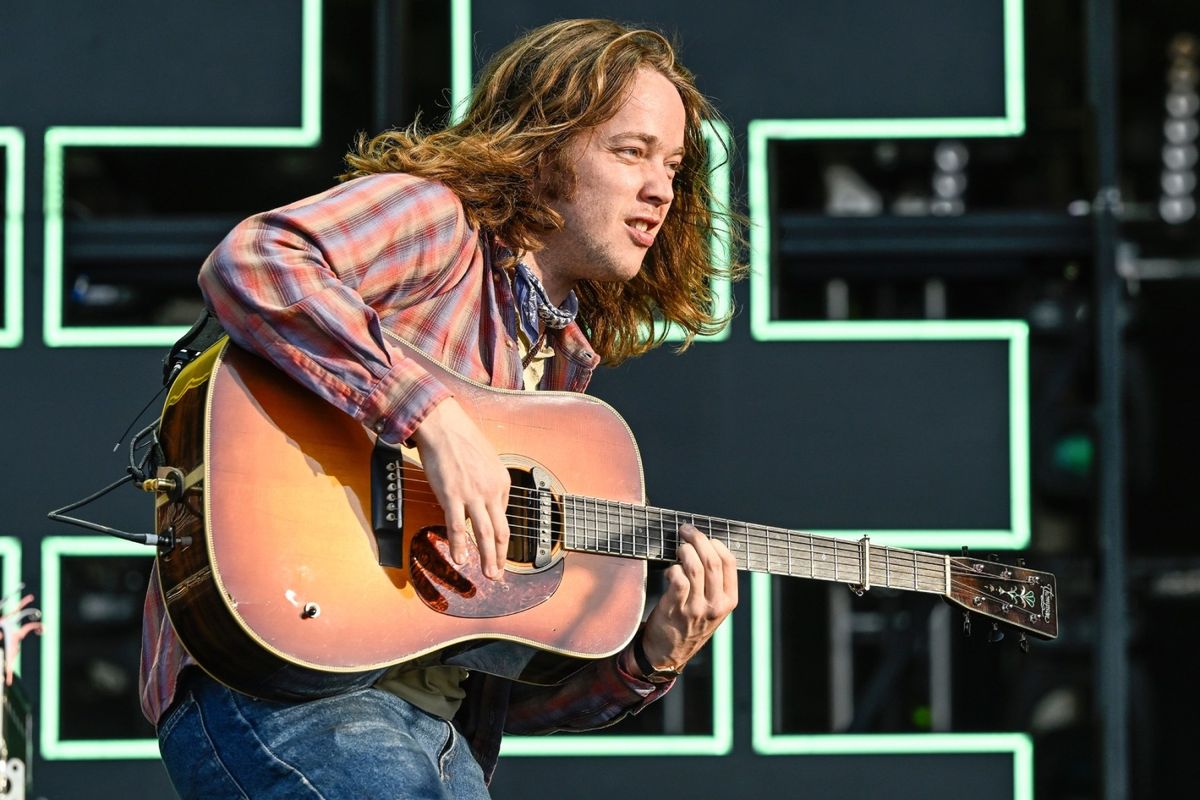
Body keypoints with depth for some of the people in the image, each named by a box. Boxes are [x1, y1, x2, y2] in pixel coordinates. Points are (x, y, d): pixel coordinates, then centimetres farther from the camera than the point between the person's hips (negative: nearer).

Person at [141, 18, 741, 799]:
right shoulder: (433, 217, 2)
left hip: (442, 729, 8)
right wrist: (434, 415, -23)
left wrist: (648, 660, 3)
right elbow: (248, 264, -22)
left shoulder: (564, 368, 21)